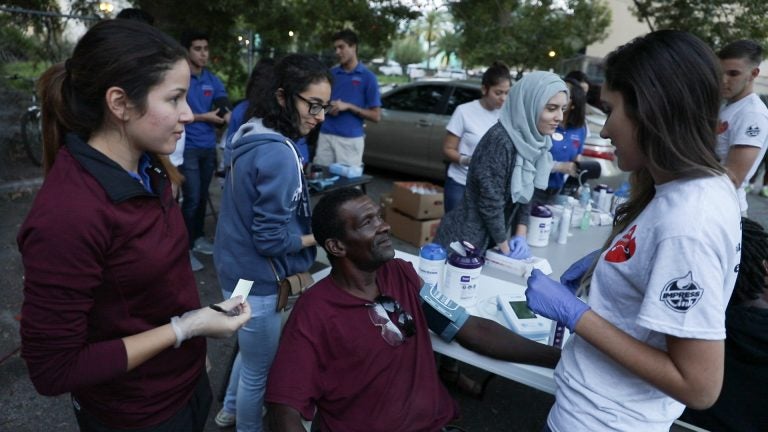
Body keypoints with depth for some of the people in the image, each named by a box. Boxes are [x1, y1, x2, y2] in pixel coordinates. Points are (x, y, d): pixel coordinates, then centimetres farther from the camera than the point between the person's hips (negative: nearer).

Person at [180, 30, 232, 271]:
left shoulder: (212, 80, 10)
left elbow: (225, 107, 9)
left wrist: (227, 115, -15)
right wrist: (205, 117, -13)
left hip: (209, 146, 6)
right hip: (187, 147, -6)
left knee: (203, 196, 14)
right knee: (192, 198, -7)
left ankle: (198, 238, 29)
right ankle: (186, 248, 4)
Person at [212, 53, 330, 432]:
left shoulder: (253, 135, 2)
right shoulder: (279, 154, -27)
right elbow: (271, 239, -25)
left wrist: (297, 181, 9)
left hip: (237, 267, 10)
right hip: (256, 280, -10)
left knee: (250, 352, 31)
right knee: (259, 369, 14)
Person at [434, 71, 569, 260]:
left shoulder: (532, 139, 0)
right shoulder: (499, 141, -24)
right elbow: (490, 201, -21)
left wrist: (521, 235, 2)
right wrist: (505, 248, -11)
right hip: (464, 240, -7)